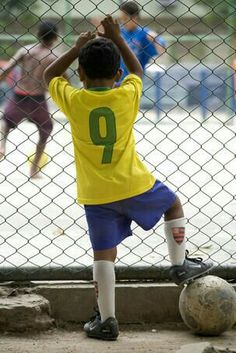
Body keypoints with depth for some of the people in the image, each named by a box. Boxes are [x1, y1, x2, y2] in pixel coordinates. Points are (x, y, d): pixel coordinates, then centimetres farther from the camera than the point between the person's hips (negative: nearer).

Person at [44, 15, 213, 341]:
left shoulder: (73, 100, -6)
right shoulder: (127, 95, -5)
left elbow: (50, 75, 15)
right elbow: (137, 69, 18)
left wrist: (78, 47, 17)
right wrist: (117, 38, 22)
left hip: (95, 195, 0)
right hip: (133, 185, 0)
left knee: (103, 254, 4)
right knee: (173, 204, 27)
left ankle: (107, 320, 2)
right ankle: (179, 265, 27)